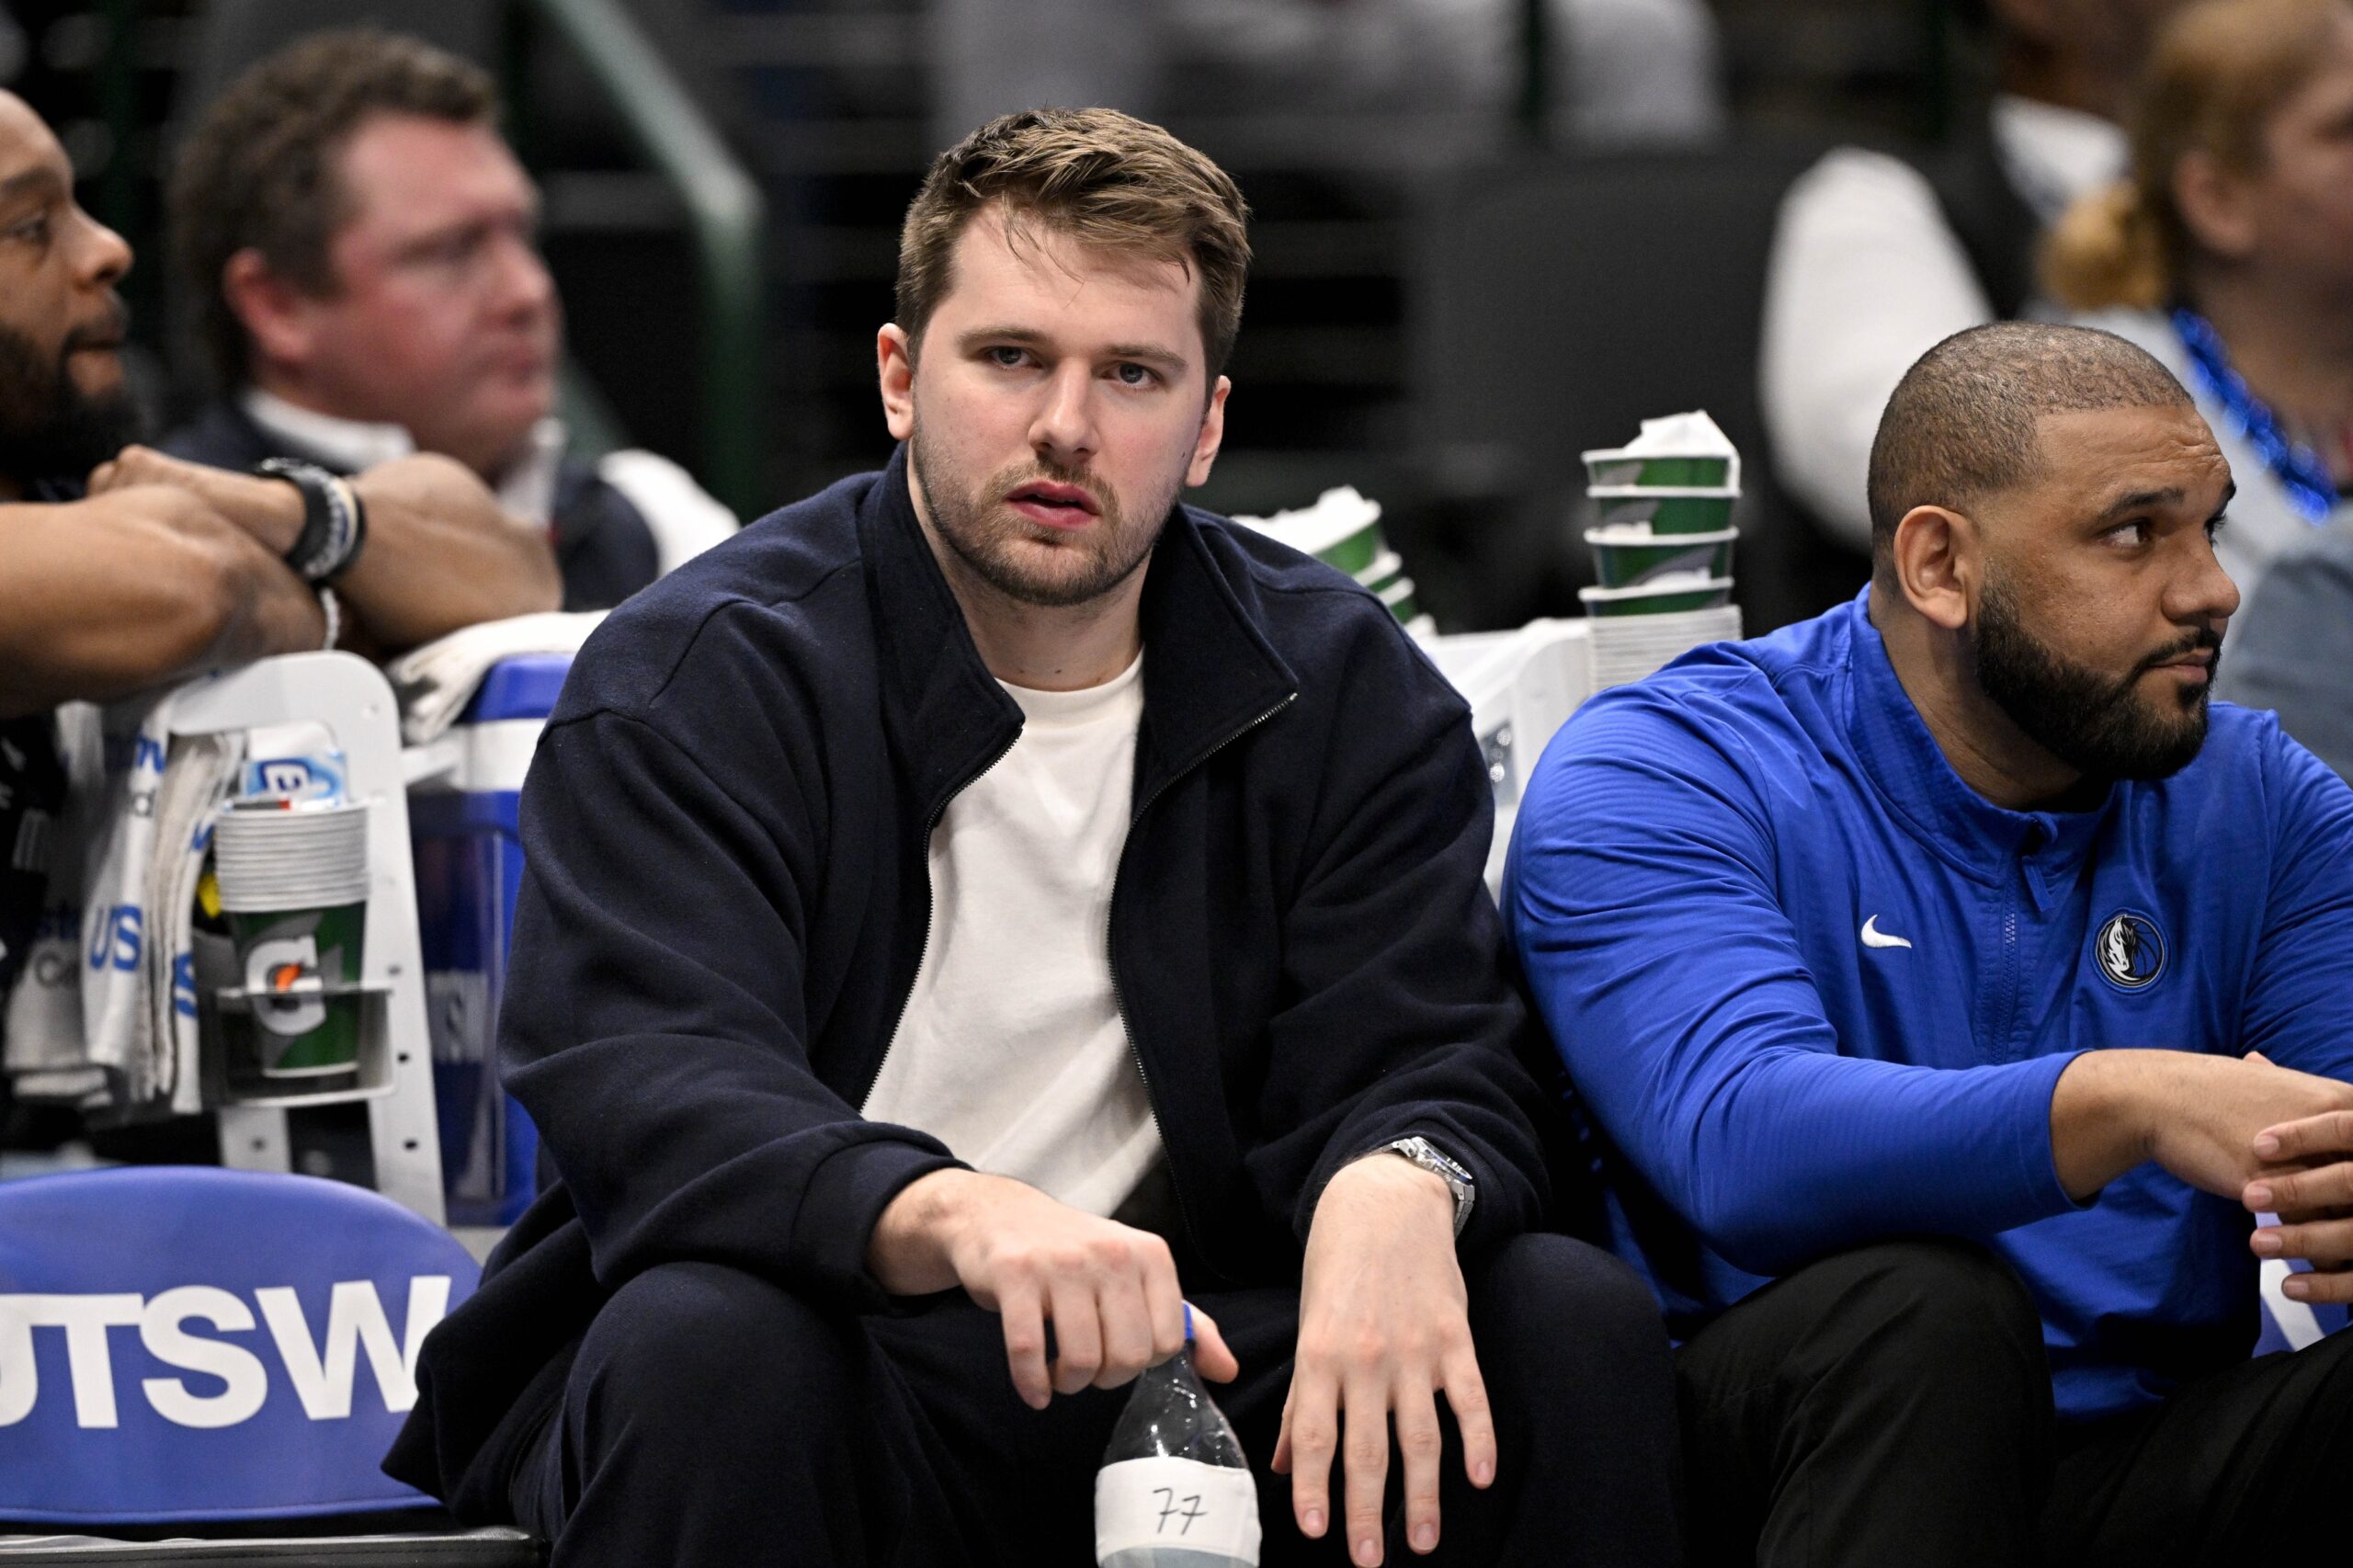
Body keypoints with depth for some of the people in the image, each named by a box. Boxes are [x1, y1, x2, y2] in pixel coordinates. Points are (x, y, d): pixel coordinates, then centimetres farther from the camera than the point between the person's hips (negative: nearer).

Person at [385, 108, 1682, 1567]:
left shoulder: (1343, 688, 6)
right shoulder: (692, 681, -7)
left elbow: (1418, 1054, -3)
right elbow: (645, 1082, -23)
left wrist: (1395, 1188, -31)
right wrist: (949, 1217, -44)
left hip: (1180, 1363, 4)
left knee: (1576, 1320, -17)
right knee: (710, 1342, -37)